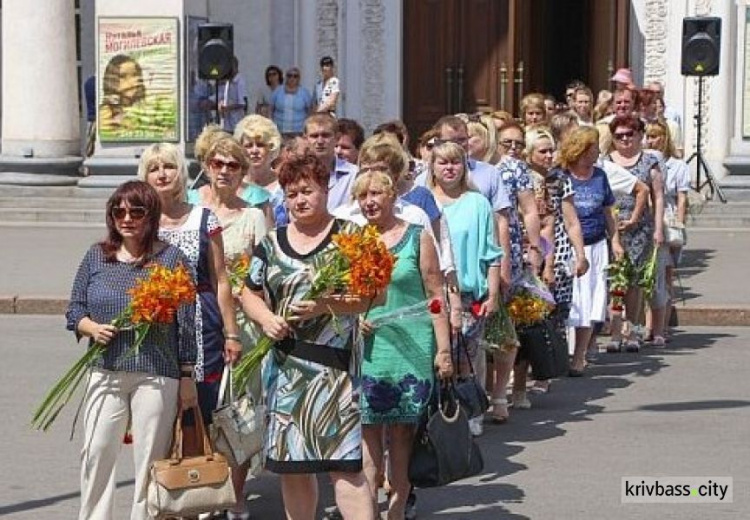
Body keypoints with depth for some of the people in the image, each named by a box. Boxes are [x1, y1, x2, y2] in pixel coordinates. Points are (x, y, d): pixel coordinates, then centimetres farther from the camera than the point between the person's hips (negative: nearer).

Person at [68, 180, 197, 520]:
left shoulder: (172, 260, -2)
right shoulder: (96, 256, 8)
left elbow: (186, 323, -1)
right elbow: (75, 308, 12)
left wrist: (187, 378, -2)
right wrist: (91, 327, -10)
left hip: (156, 376, -3)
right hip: (105, 373, 3)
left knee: (150, 459, 4)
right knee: (96, 453, 2)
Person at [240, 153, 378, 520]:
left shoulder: (350, 237, 0)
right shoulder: (271, 243, 12)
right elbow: (250, 293, 18)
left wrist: (326, 305, -19)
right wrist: (266, 318, -4)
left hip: (334, 364, -5)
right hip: (284, 367, 5)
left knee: (343, 463, -11)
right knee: (291, 464, 10)